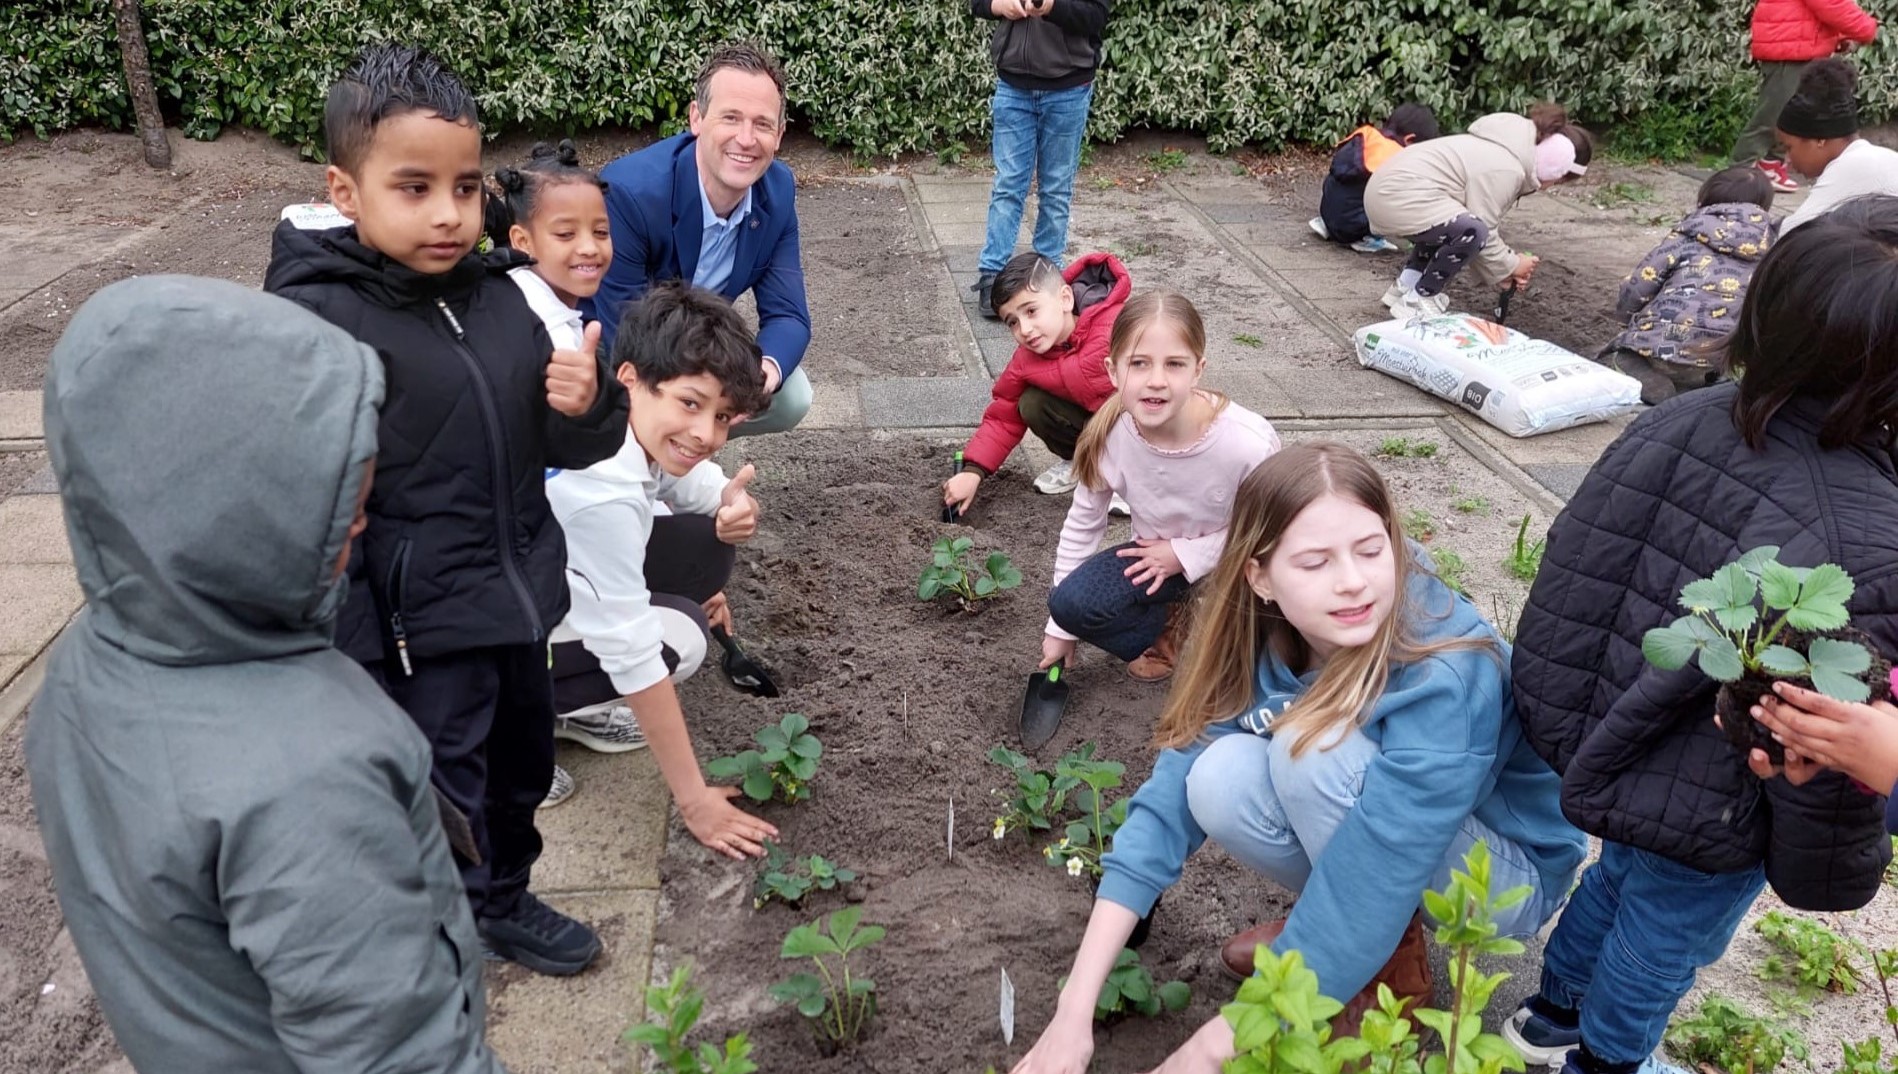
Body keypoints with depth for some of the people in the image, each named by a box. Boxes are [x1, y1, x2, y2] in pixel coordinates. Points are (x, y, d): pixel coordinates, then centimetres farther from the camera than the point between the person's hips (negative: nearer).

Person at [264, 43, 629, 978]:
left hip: (516, 598, 7)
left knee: (523, 764, 23)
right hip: (416, 628, -6)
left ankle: (501, 900, 48)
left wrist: (585, 405, -14)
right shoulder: (313, 323, -18)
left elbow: (564, 448, 9)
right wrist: (355, 652, -16)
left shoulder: (499, 295, 0)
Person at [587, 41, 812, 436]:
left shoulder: (778, 189, -15)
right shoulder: (627, 192, -32)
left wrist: (767, 368, -36)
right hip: (605, 353, -4)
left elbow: (787, 314, -12)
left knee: (791, 397, -12)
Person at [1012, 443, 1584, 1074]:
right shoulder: (1258, 639, -18)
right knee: (1221, 782, -25)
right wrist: (1076, 1010, -29)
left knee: (1316, 747, -32)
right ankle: (1329, 922, 2)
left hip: (1506, 873, -4)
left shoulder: (1444, 679, -35)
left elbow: (1376, 878, -37)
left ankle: (1391, 965, -9)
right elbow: (1173, 793, -22)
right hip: (1369, 840, 5)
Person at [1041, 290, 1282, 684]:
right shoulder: (1108, 435, -22)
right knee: (1072, 603, -21)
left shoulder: (1249, 444, -33)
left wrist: (1185, 555, -20)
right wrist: (1061, 627, 1)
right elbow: (1082, 524, -6)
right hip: (1160, 555, 3)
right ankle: (1171, 625, 6)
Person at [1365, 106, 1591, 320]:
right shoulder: (1506, 170, -15)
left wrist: (1504, 268, 15)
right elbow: (1482, 231, -13)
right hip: (1399, 198, -11)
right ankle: (1416, 301, -6)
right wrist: (1510, 266, 2)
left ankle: (1406, 285, 22)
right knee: (1470, 231, -21)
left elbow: (1485, 220, 19)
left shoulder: (1516, 148, 17)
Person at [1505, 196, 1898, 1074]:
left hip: (1614, 738, 6)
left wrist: (1592, 718, 14)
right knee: (1667, 933, 20)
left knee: (1621, 874, 31)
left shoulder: (1682, 422, -15)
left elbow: (1581, 567, -3)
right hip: (1711, 810, -6)